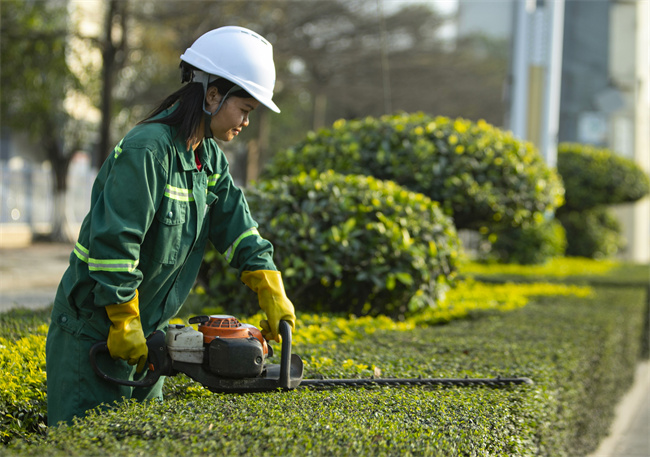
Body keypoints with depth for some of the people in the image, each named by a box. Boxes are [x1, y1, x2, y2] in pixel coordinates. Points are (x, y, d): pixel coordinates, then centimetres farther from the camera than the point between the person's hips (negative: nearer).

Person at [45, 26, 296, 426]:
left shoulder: (209, 157, 7)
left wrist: (272, 294, -1)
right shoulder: (146, 150, -22)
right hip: (94, 329, -9)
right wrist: (124, 324, -20)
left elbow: (237, 227, 8)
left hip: (147, 332, 9)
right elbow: (113, 242, -25)